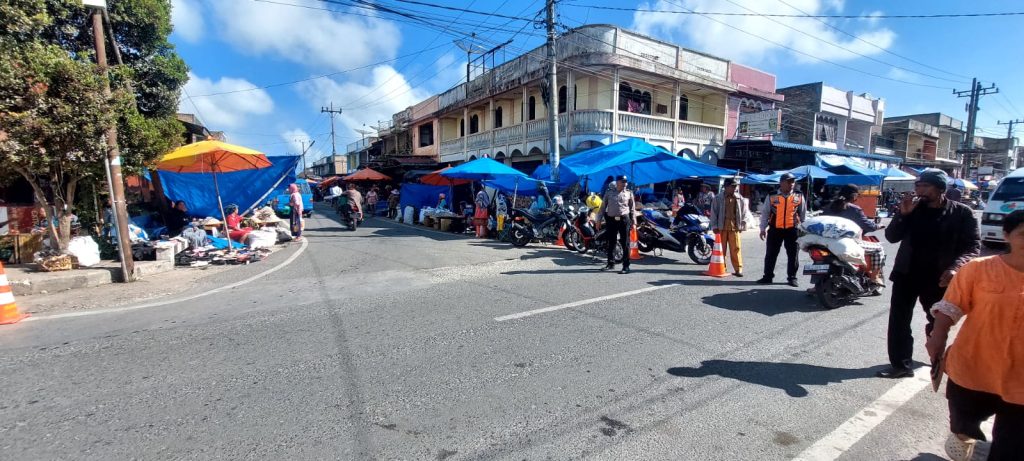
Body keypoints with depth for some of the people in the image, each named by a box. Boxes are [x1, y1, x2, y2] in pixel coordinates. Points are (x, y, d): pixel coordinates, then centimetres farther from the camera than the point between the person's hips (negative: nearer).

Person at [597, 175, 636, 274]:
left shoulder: (629, 193, 8)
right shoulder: (609, 192, 9)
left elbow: (633, 208, 9)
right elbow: (603, 206, 10)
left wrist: (634, 222, 3)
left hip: (624, 220, -1)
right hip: (611, 220, 1)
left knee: (625, 244, -1)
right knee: (611, 243, 8)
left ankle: (626, 266, 2)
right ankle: (611, 263, 19)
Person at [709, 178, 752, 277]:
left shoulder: (740, 199, 7)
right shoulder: (718, 198, 2)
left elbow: (744, 212, 10)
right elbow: (714, 213, 2)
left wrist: (742, 226, 5)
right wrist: (715, 226, -2)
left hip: (734, 227, 1)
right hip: (722, 227, -1)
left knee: (736, 248, -2)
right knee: (721, 248, 6)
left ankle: (738, 269, 3)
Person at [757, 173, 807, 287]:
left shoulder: (799, 197, 4)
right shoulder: (772, 197, 0)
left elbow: (803, 214, 10)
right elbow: (765, 213, 2)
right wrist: (763, 229, -1)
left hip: (793, 230, 1)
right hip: (775, 229, -1)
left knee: (793, 255, 7)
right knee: (771, 254, 6)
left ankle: (792, 278, 19)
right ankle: (768, 276, 16)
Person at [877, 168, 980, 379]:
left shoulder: (962, 213, -3)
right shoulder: (914, 208, 3)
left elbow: (973, 246, -6)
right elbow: (892, 237, 0)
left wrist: (955, 267, -23)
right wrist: (903, 214, -13)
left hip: (939, 277, -1)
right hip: (906, 274, 1)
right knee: (898, 321, -4)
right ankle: (900, 365, 3)